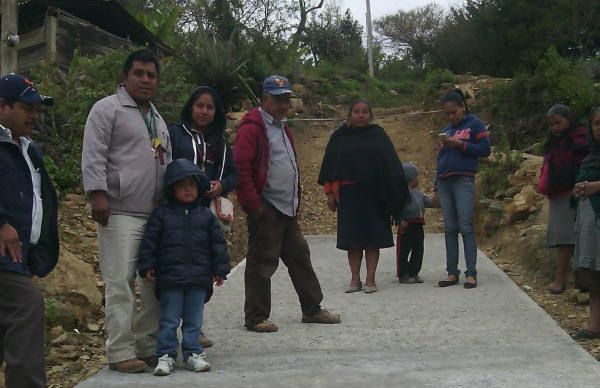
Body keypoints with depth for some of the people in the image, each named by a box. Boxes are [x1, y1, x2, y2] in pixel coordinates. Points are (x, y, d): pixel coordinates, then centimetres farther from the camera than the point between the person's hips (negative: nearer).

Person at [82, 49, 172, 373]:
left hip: (157, 214, 8)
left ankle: (149, 346, 18)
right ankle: (121, 352, -4)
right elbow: (93, 156, -11)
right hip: (120, 213, -8)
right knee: (120, 283, -8)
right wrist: (97, 194, -20)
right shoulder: (108, 109, -1)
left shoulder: (157, 118, 23)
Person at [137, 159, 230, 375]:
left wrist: (220, 270, 5)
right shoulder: (162, 214, 2)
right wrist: (147, 266, -4)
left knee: (194, 320, 9)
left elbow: (218, 243, 9)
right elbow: (150, 241, 1)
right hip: (170, 277, -2)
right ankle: (166, 355, 9)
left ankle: (193, 353, 18)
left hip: (199, 278, 2)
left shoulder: (206, 215, 7)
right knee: (169, 320, 2)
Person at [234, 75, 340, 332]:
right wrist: (254, 204, -20)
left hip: (288, 209, 9)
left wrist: (296, 200, 20)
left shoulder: (283, 128, 19)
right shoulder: (252, 128, -10)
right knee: (262, 263, -3)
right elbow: (241, 168, -18)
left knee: (300, 257, 14)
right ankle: (256, 318, 6)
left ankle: (312, 309, 25)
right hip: (266, 210, -9)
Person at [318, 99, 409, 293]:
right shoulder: (339, 137, 7)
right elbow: (330, 165, 7)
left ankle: (370, 279, 5)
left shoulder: (378, 136, 4)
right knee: (352, 239, 3)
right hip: (348, 193, 1)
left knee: (372, 238, 0)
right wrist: (330, 192, 1)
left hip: (373, 193, -1)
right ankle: (355, 279, 9)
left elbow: (391, 164, 1)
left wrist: (395, 193, -6)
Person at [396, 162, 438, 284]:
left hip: (418, 225, 9)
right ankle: (403, 275, 3)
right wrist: (400, 220, -25)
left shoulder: (418, 192, 17)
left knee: (418, 250, 11)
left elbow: (427, 201, 26)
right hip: (407, 226, -9)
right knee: (404, 251, -2)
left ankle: (413, 273, 19)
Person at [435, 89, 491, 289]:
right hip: (444, 182, 6)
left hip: (464, 181, -6)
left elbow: (485, 149, -4)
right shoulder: (446, 131, 20)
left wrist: (460, 144, -12)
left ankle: (471, 273, -8)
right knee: (450, 228, 3)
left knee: (466, 227, -9)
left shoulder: (474, 124, 4)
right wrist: (436, 188, 19)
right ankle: (452, 272, 4)